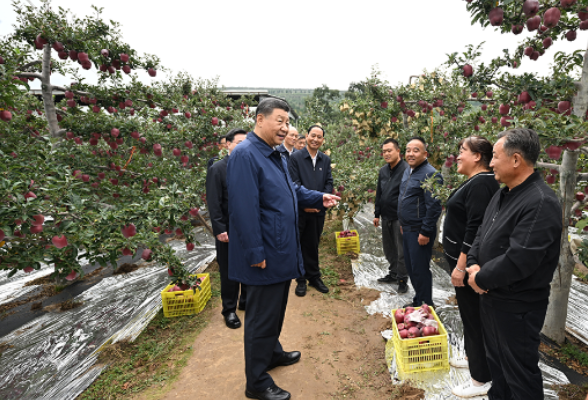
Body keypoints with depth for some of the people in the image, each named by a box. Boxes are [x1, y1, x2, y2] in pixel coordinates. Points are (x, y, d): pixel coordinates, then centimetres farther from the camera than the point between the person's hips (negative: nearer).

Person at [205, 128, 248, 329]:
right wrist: (220, 230, -14)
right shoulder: (217, 169, -7)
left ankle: (246, 301, 36)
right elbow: (213, 203, -10)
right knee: (229, 271, 10)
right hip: (229, 231, -4)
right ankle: (229, 310, 27)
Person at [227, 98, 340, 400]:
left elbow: (292, 191, 22)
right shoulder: (245, 155, -19)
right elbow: (244, 208, -24)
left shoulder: (277, 155, 12)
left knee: (276, 309, 24)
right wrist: (255, 253, -23)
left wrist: (319, 198, 8)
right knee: (262, 316, 5)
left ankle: (272, 352, 45)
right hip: (265, 255, -9)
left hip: (282, 251, 9)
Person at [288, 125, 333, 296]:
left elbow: (329, 183, 7)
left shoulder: (326, 159, 10)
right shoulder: (296, 157, -3)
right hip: (300, 210, -3)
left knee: (313, 245, 14)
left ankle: (314, 277, 28)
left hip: (318, 210, 4)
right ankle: (301, 280, 20)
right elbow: (294, 184, -9)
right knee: (300, 245, 6)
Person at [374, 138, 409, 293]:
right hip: (386, 217, 7)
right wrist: (377, 214, 16)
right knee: (388, 248, 18)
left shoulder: (406, 170, -13)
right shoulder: (383, 171, 10)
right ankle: (393, 273, 34)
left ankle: (402, 280, 18)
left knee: (401, 250, 3)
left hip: (400, 218, -7)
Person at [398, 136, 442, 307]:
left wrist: (425, 232, -20)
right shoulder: (407, 171, 13)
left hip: (419, 232, -9)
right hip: (407, 229, 9)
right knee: (410, 266, 18)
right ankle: (418, 301, 35)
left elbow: (434, 206, -21)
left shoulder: (430, 174, -16)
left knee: (420, 269, 1)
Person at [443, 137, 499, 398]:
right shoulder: (475, 182, 12)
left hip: (468, 261, -10)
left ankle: (482, 379, 17)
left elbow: (475, 228, -25)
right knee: (469, 312, 22)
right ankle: (474, 357, 40)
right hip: (461, 257, 10)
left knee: (474, 316, 2)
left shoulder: (481, 184, -20)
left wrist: (461, 265, -24)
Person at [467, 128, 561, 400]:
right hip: (491, 297, 9)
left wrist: (480, 278, -16)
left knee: (519, 372, 11)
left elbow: (518, 260, -29)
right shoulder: (503, 195, 7)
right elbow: (481, 235, 11)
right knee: (496, 359, 26)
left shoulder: (541, 203, -24)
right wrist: (473, 265, -6)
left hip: (517, 307, -9)